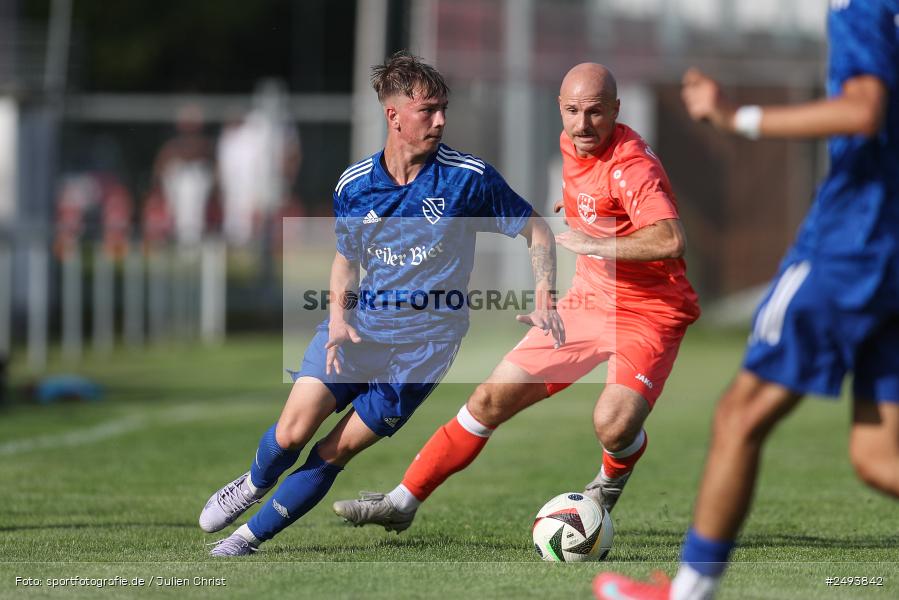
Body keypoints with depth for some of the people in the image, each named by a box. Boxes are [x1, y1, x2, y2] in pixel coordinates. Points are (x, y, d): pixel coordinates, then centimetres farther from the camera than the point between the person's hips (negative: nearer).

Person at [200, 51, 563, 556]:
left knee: (336, 452, -6)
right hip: (359, 324, 2)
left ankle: (253, 534, 10)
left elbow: (537, 231, 1)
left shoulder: (469, 177, -9)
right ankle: (254, 485, 20)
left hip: (423, 343, -2)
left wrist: (544, 301, -11)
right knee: (293, 430, -13)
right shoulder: (353, 186, 0)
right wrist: (338, 316, -2)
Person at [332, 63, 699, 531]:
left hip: (649, 314, -7)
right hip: (587, 299, 7)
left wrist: (595, 244, -29)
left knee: (613, 425, -29)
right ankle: (403, 502, 13)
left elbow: (670, 241, -38)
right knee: (492, 400, 3)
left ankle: (611, 482, 9)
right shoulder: (571, 143, 2)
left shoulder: (630, 167, -24)